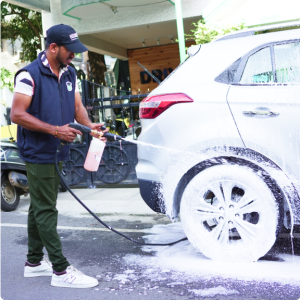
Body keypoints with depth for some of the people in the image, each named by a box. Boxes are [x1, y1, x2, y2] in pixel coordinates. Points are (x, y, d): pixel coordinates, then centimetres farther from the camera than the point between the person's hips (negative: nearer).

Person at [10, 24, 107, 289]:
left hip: (57, 153, 8)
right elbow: (17, 114, -18)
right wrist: (55, 130, -22)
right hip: (37, 154, -8)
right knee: (46, 211, -3)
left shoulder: (69, 74, 9)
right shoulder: (30, 75, -15)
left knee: (39, 208, 16)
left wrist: (89, 125, -8)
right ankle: (61, 271, 2)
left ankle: (34, 262, 28)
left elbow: (77, 106, 12)